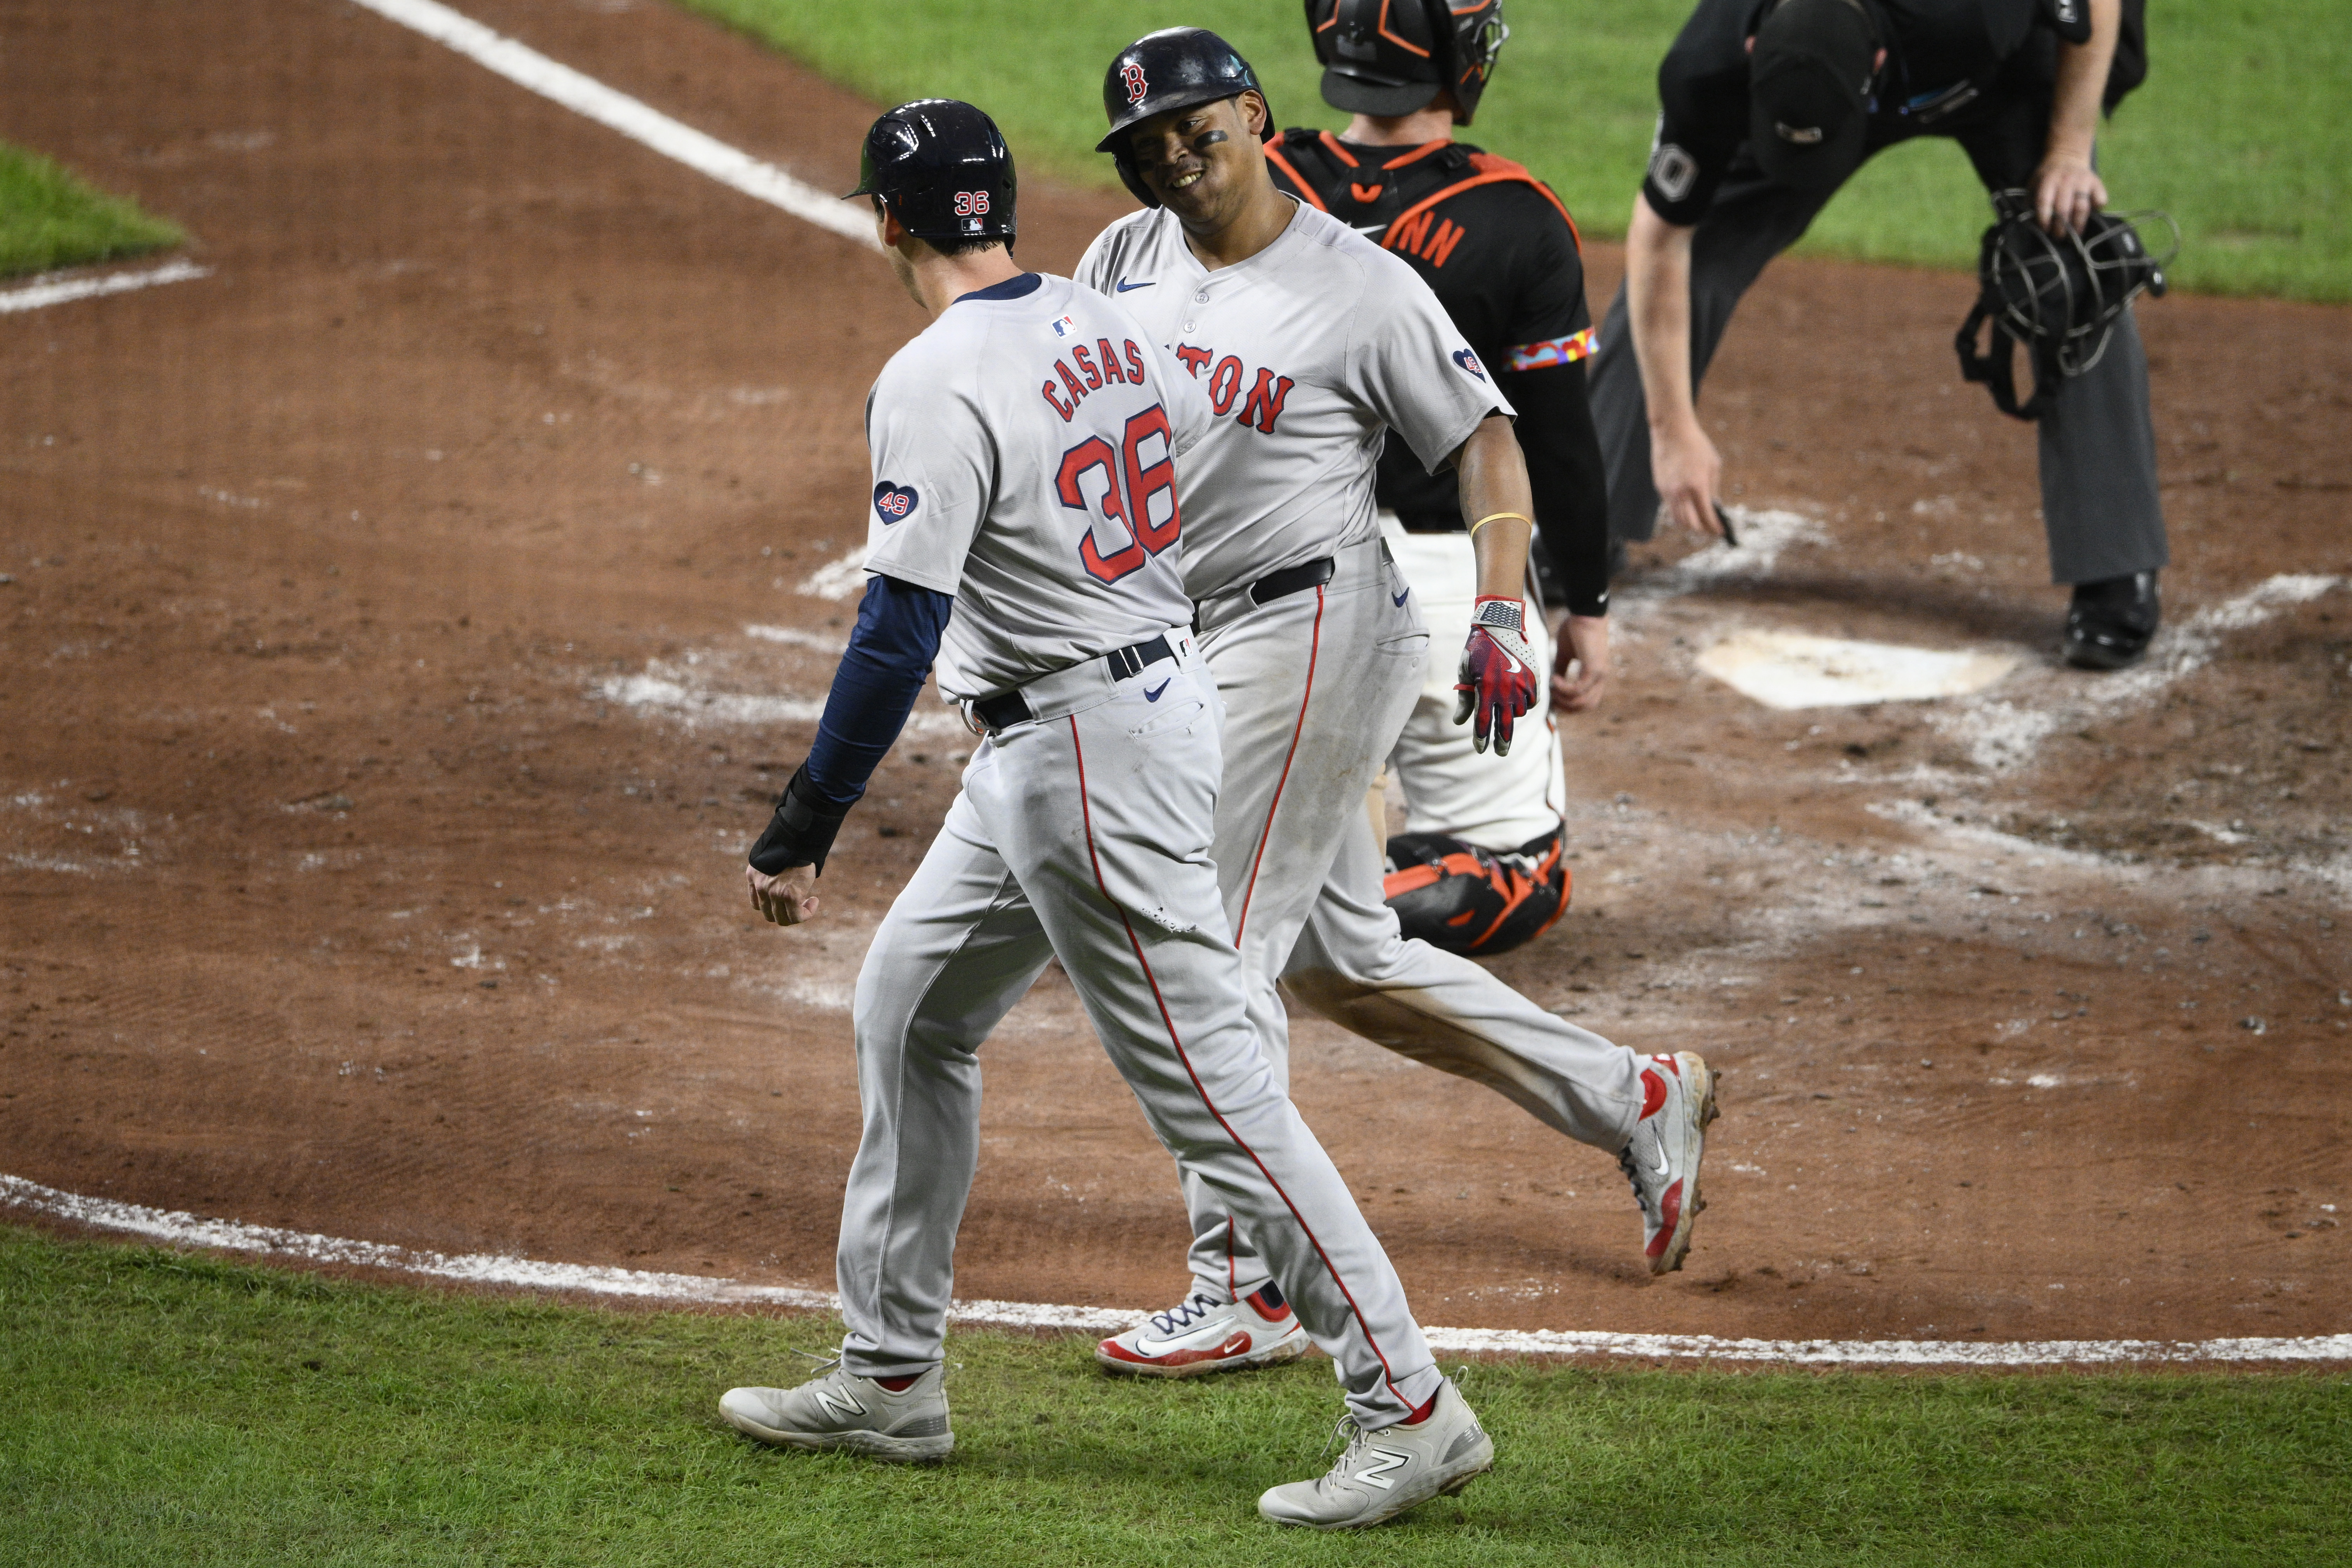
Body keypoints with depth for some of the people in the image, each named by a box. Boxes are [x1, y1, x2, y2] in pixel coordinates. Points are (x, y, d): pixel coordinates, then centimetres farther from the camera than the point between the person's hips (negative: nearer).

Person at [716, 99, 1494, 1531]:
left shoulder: (938, 383, -20)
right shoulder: (1107, 329, 6)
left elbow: (898, 636, -25)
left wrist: (802, 832, -21)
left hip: (1086, 754, -10)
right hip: (1163, 687, 10)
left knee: (1210, 1085, -7)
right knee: (911, 1010, 19)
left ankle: (1409, 1410, -6)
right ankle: (891, 1381, 25)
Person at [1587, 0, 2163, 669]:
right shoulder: (1708, 69, -39)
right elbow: (1659, 239, -26)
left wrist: (2069, 152, -26)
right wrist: (1673, 428, -25)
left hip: (2001, 79, -1)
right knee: (1688, 268, -6)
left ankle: (2117, 581, -11)